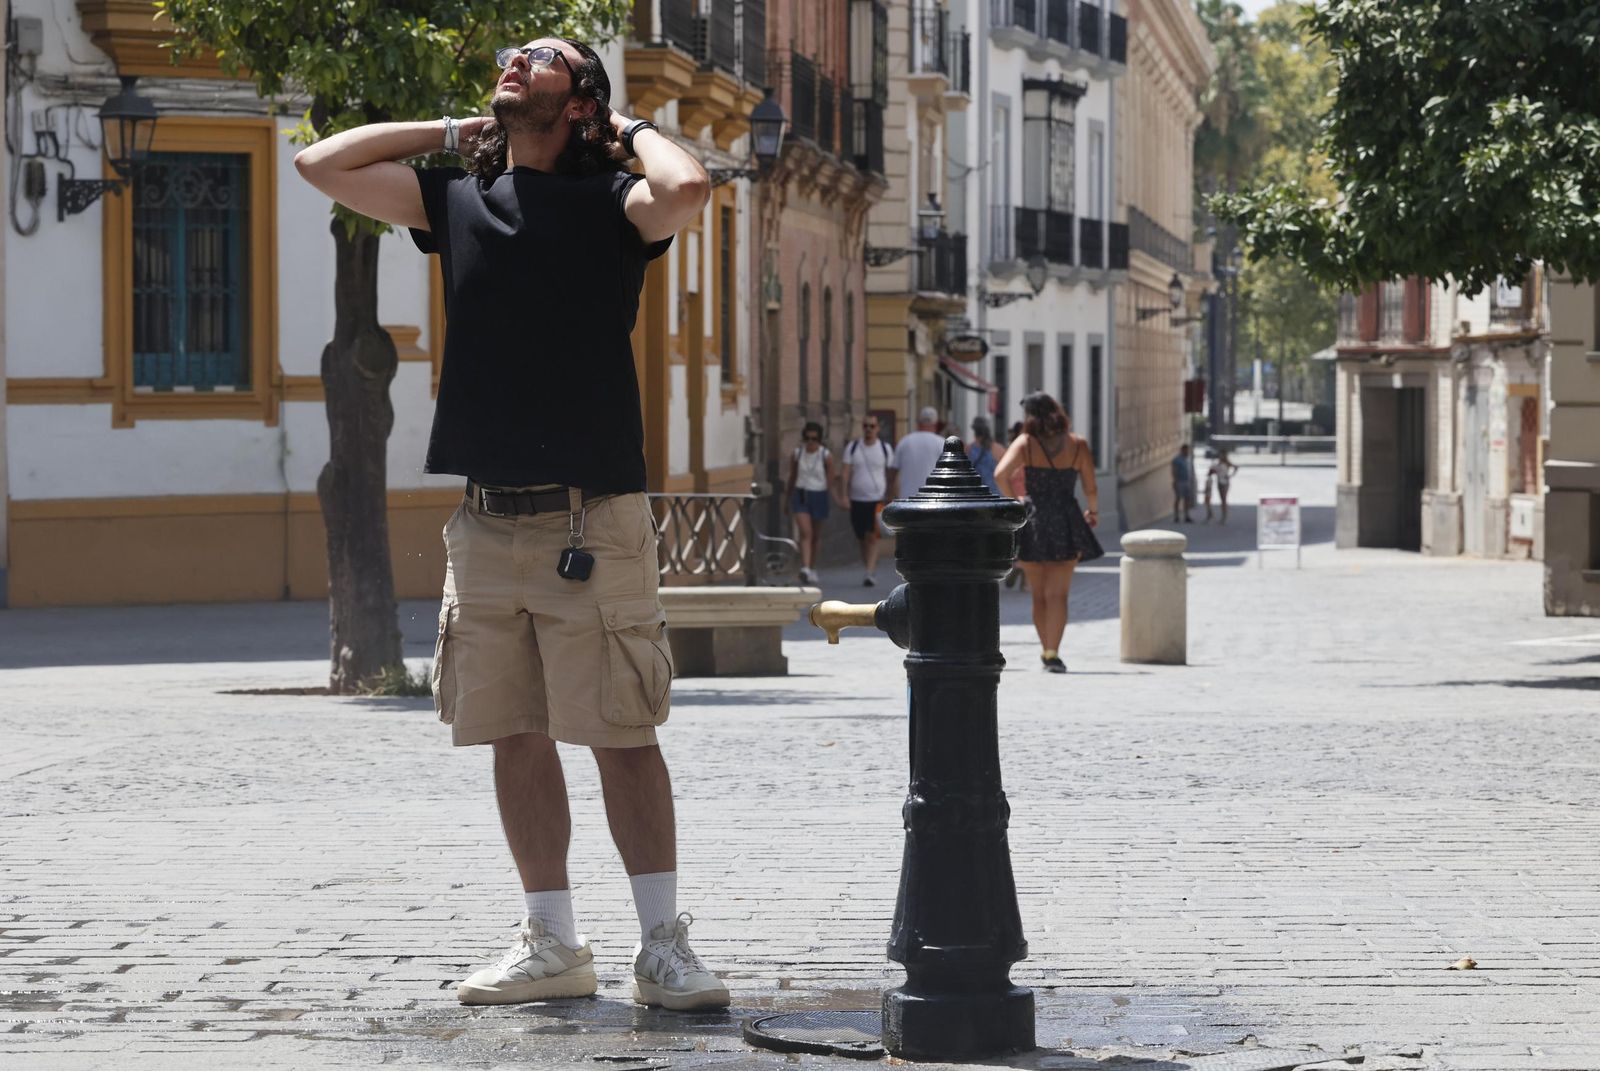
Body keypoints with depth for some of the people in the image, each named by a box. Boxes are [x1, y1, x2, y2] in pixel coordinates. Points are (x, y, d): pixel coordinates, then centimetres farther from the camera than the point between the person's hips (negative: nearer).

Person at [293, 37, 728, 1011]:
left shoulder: (608, 203, -1)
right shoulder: (456, 201, 13)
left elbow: (688, 189, -23)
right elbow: (322, 163, 15)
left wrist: (630, 128, -2)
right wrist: (456, 131, 14)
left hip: (594, 522, -5)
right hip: (486, 522, 5)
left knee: (623, 737, -4)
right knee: (517, 738, 7)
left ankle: (665, 948, 0)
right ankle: (553, 948, 15)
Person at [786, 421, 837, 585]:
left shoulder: (826, 456, -6)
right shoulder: (796, 454, 0)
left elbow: (830, 479, 1)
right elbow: (792, 477, 12)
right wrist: (788, 498, 20)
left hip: (819, 496, 0)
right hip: (801, 494, 0)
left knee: (816, 535, 11)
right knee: (805, 533, -15)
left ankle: (813, 568, 26)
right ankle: (805, 568, -24)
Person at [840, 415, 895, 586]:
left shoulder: (885, 448, 4)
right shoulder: (852, 447, 6)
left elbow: (891, 474, 8)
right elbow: (846, 473, 1)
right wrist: (843, 496, -10)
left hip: (877, 500, -3)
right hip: (857, 500, 3)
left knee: (872, 537, -12)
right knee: (861, 539, 9)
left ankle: (870, 574, -16)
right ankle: (870, 570, 23)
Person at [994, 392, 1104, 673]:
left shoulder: (1025, 443, -3)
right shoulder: (1077, 445, 1)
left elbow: (1000, 474, -17)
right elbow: (1091, 488, 3)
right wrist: (1094, 512, 22)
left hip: (1032, 523, 0)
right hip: (1066, 523, 0)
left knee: (1039, 594, 15)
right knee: (1058, 593, -2)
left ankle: (1046, 649, 21)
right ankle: (1052, 653, -15)